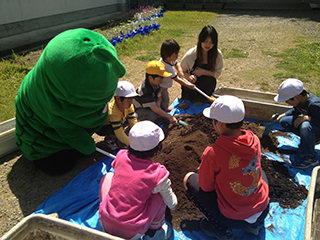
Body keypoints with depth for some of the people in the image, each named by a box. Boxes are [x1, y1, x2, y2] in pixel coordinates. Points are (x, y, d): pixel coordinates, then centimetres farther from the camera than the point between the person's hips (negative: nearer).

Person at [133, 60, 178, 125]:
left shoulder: (155, 83, -11)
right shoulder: (145, 90, -36)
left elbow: (159, 96, 0)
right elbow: (154, 108, -36)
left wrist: (158, 103, -25)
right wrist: (169, 117, -36)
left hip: (149, 105, 8)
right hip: (138, 109, -8)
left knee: (163, 105, -13)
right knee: (152, 116, -32)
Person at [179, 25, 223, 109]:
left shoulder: (217, 54, -13)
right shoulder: (190, 54, -16)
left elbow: (217, 73, -5)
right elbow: (181, 71, -4)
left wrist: (203, 72, -22)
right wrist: (188, 76, -26)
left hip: (207, 83, 0)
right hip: (193, 84, 0)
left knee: (211, 80, -31)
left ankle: (198, 99, -5)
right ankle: (186, 99, 0)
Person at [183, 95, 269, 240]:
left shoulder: (212, 153, -26)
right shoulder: (254, 140, -9)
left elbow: (205, 187, -10)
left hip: (234, 219, -5)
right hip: (263, 211, 5)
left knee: (190, 179, 8)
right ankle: (255, 224, 24)